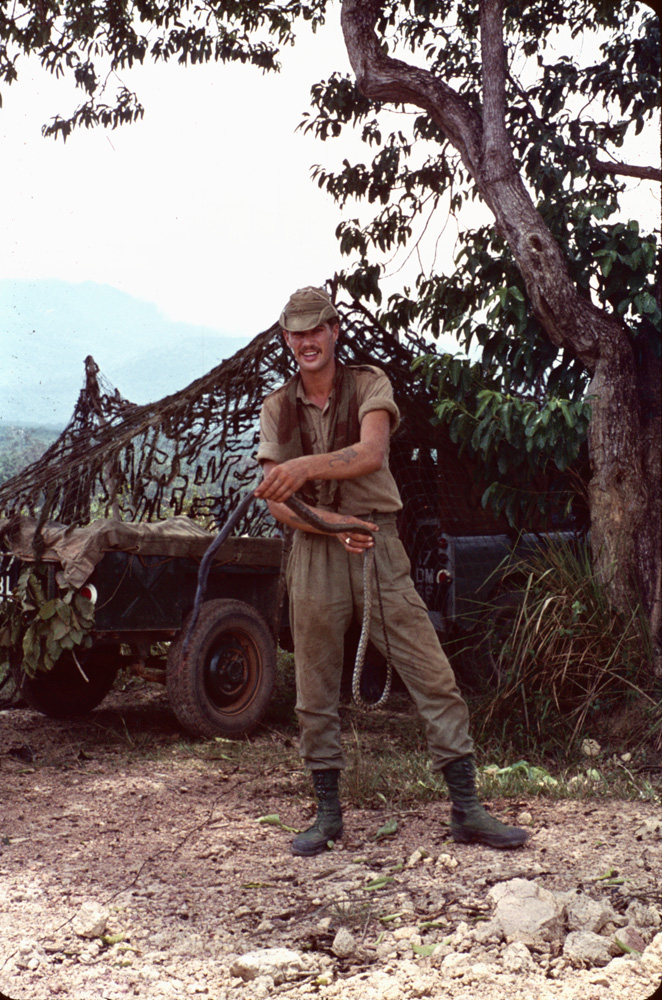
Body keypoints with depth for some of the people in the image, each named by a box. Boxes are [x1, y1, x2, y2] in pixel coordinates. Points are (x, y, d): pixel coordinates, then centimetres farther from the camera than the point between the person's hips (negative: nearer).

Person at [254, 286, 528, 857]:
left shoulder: (368, 385, 2)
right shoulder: (277, 408, 9)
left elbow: (371, 453, -19)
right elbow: (275, 501, 3)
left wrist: (306, 467, -36)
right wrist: (326, 521, -16)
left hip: (376, 543, -2)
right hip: (313, 551, 2)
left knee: (433, 677, -5)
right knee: (316, 691, 6)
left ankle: (467, 811, 2)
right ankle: (328, 815, 19)